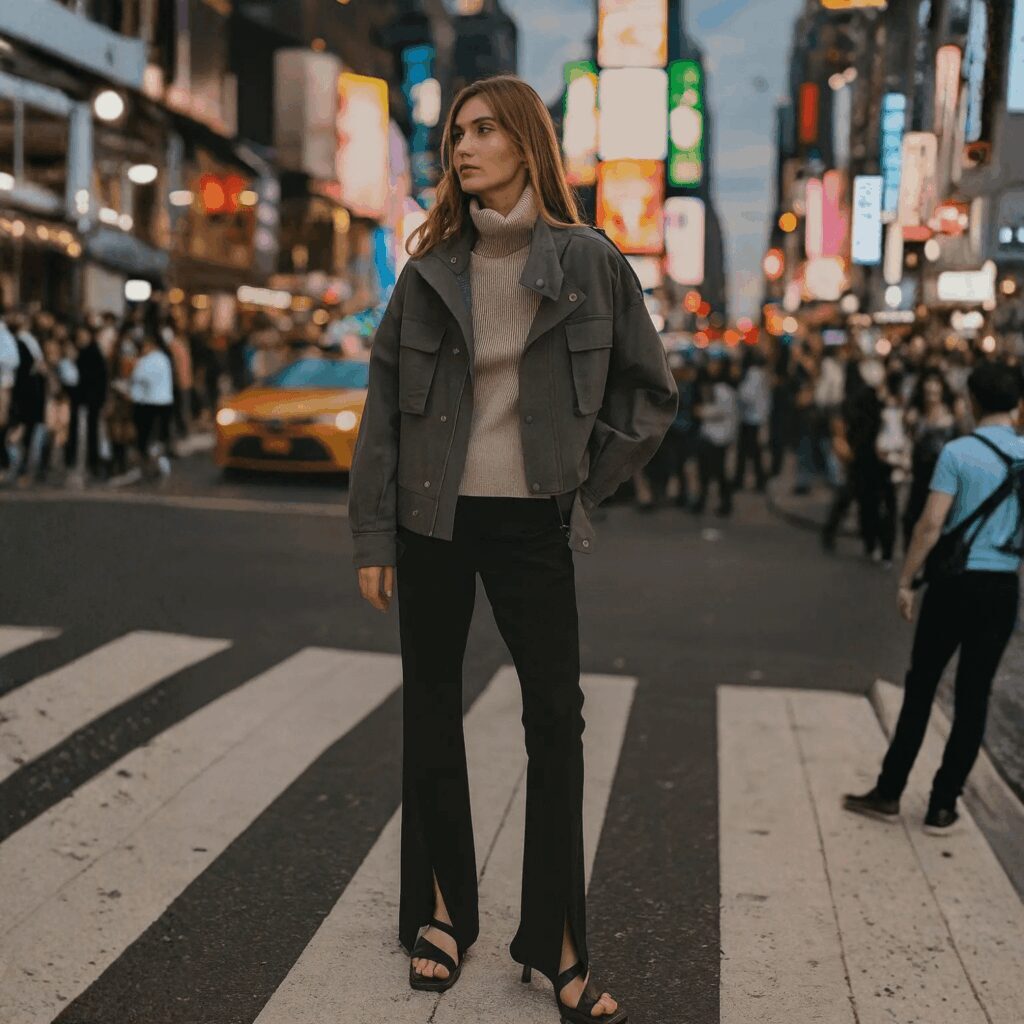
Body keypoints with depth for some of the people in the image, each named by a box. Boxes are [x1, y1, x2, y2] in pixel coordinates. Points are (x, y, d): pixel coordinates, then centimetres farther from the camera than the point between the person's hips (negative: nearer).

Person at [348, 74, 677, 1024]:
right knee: (431, 709, 9)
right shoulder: (430, 268, 1)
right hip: (433, 517, 1)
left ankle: (556, 943, 13)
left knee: (557, 720, 0)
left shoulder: (588, 260, -2)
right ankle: (441, 910, 25)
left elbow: (650, 390, 6)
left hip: (529, 521, -1)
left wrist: (582, 482, 2)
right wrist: (372, 535, -2)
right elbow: (383, 403, 1)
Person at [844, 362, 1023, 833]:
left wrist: (906, 580, -5)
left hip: (955, 582, -3)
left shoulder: (957, 453, -10)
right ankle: (942, 806, 13)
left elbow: (931, 523, -13)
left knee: (921, 687, 8)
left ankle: (889, 793, 15)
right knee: (973, 695, 8)